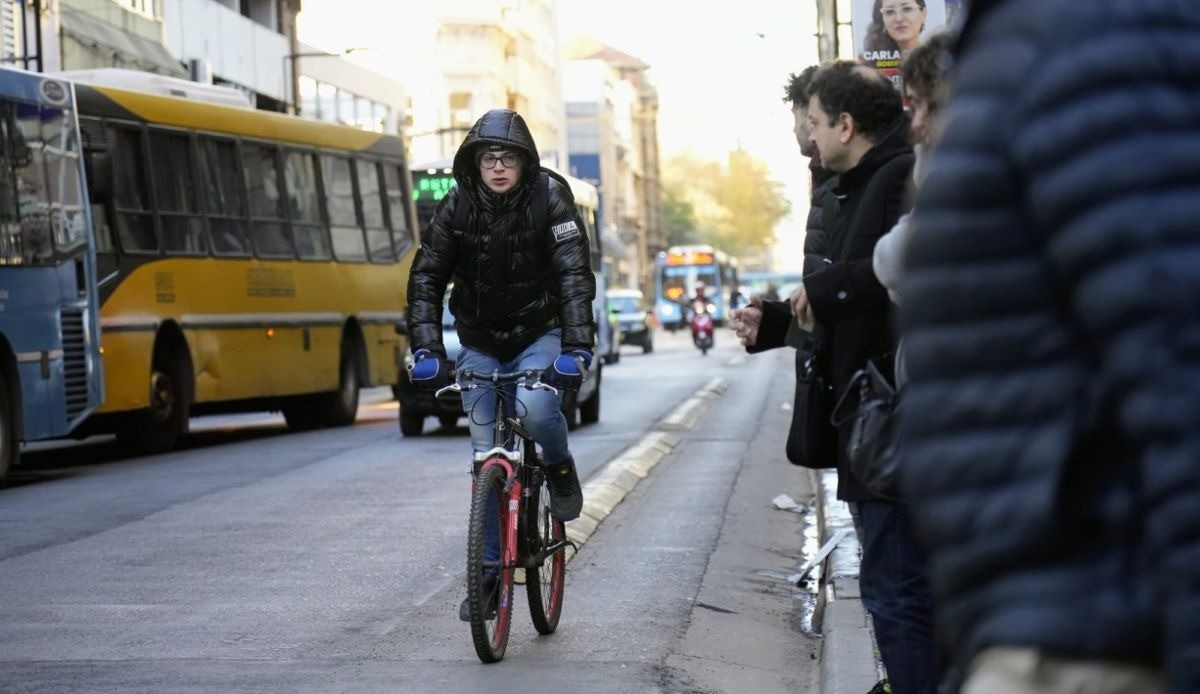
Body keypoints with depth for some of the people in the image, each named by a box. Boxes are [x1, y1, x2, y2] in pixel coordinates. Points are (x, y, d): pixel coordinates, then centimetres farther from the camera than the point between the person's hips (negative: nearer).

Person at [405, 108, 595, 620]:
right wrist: (426, 350, -22)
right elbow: (425, 280, -9)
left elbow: (575, 276, -22)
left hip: (541, 335, -2)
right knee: (487, 456, -1)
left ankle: (560, 466, 0)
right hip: (480, 343, 3)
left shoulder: (550, 198, -16)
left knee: (533, 405, -33)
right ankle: (490, 569, 8)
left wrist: (576, 348, -34)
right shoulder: (457, 207, -9)